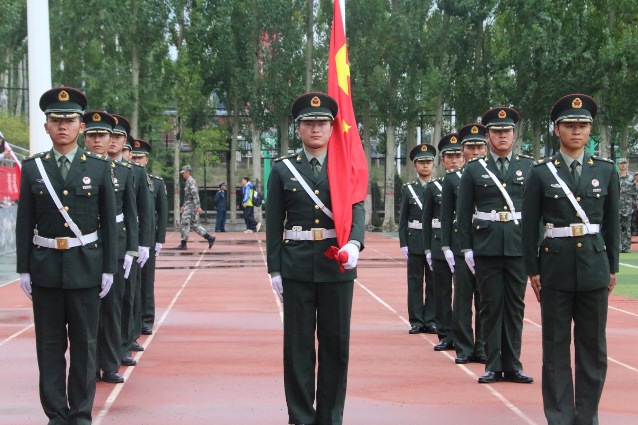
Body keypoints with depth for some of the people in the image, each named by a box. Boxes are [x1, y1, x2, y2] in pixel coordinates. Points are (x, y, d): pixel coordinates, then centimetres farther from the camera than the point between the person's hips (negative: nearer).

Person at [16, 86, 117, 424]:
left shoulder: (99, 168, 2)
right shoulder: (33, 168, 4)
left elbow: (109, 222, 3)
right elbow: (24, 223, 5)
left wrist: (109, 268, -1)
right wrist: (23, 269, 1)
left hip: (85, 267, -1)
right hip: (45, 268, 1)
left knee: (84, 344, 4)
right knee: (49, 345, 5)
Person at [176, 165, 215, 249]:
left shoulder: (191, 181, -13)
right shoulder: (188, 181, 18)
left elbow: (195, 194, -22)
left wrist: (198, 207, -28)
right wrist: (184, 206, 28)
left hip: (190, 207, -10)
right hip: (189, 206, 10)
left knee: (184, 224, -5)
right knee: (194, 225, 9)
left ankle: (183, 244, -1)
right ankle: (210, 238, 4)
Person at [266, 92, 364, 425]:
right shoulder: (283, 169, 5)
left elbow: (356, 210, -8)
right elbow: (274, 223, 6)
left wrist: (354, 243, -27)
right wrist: (275, 269, 1)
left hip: (337, 264, 0)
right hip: (297, 267, 0)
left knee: (336, 343, 5)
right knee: (298, 344, 3)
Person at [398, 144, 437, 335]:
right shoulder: (408, 189, 6)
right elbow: (403, 218, 5)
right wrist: (403, 243, -3)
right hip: (415, 240, 0)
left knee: (434, 282, 3)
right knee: (415, 282, 2)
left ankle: (431, 321, 9)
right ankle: (416, 321, 7)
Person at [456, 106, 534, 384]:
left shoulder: (530, 167, 7)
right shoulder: (474, 170, 5)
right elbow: (463, 212, 5)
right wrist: (466, 248, -1)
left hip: (519, 246, 1)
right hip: (486, 246, -1)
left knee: (515, 306, 5)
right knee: (491, 306, 3)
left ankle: (512, 364, 12)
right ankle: (493, 366, 8)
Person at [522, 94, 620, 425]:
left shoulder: (606, 171, 6)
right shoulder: (541, 173, 0)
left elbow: (612, 223, 10)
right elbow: (529, 225, 2)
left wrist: (612, 267, 8)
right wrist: (532, 270, -1)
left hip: (594, 266, 2)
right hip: (555, 268, -2)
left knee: (593, 347, 5)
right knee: (556, 347, 3)